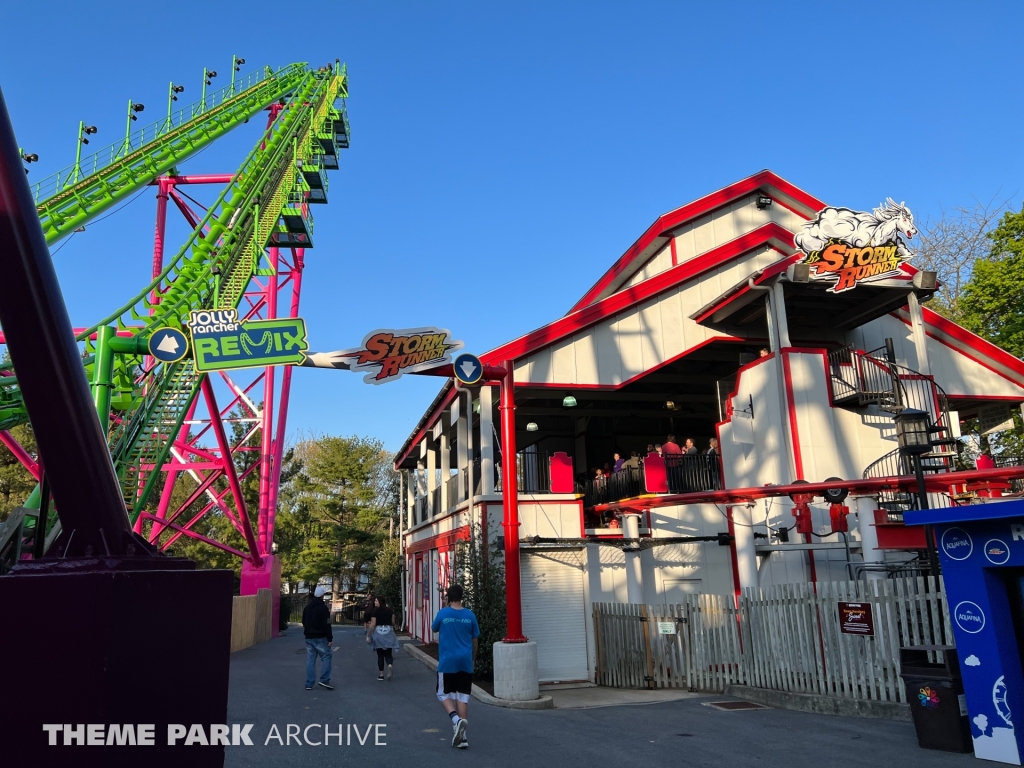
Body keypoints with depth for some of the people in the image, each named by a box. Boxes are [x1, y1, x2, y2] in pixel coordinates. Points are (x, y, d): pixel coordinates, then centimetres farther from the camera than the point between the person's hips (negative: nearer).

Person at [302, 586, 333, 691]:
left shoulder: (307, 607, 11)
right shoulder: (323, 608, -14)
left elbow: (304, 622, 21)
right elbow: (327, 625, -17)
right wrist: (330, 638, -13)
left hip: (309, 638, 7)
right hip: (320, 638, -7)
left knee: (310, 660, 9)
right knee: (326, 656, 2)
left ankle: (309, 683, 9)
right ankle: (324, 680, -7)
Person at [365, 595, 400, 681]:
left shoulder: (375, 611, -8)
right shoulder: (390, 611, 3)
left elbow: (372, 625, -11)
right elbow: (393, 622, 6)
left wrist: (368, 636, -5)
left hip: (378, 633, -2)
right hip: (389, 632, 2)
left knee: (380, 655, 8)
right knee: (388, 654, 10)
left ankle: (381, 675, 12)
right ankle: (389, 666, -20)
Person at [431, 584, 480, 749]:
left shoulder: (443, 613, -7)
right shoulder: (470, 615, 0)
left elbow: (434, 628, 14)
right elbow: (475, 641, 8)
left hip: (447, 661, -3)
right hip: (465, 662, 3)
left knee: (444, 694, 10)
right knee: (462, 697, 7)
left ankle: (456, 720, -15)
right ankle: (461, 736, 6)